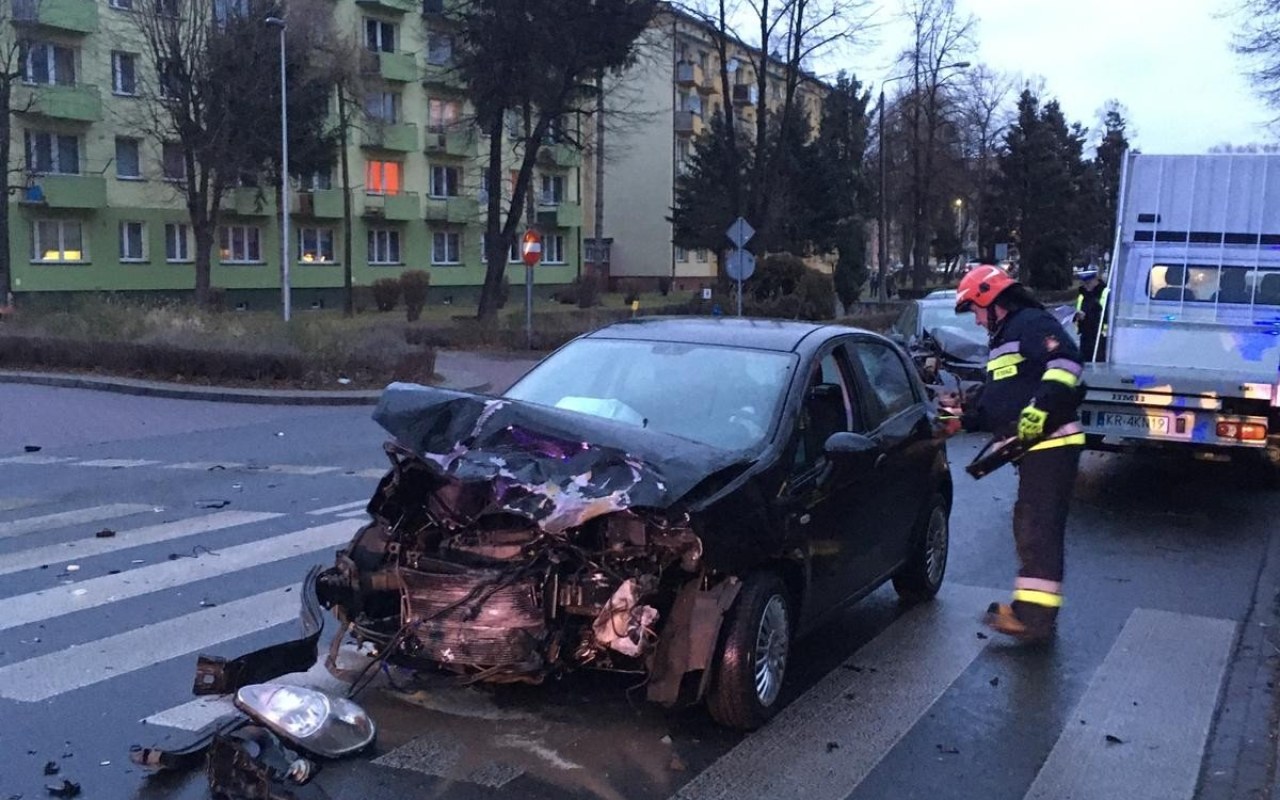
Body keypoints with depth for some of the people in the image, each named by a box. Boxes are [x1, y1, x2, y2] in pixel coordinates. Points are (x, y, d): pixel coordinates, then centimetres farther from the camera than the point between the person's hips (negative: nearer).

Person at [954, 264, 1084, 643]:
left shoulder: (1032, 323, -8)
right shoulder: (1004, 339, 24)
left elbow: (1066, 361, -24)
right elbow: (994, 399, 27)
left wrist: (1042, 407, -30)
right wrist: (964, 419, 17)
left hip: (1050, 443, -11)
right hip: (1034, 448, 11)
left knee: (1038, 529, -13)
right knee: (1030, 527, 15)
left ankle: (1035, 615, -13)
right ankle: (1031, 606, 23)